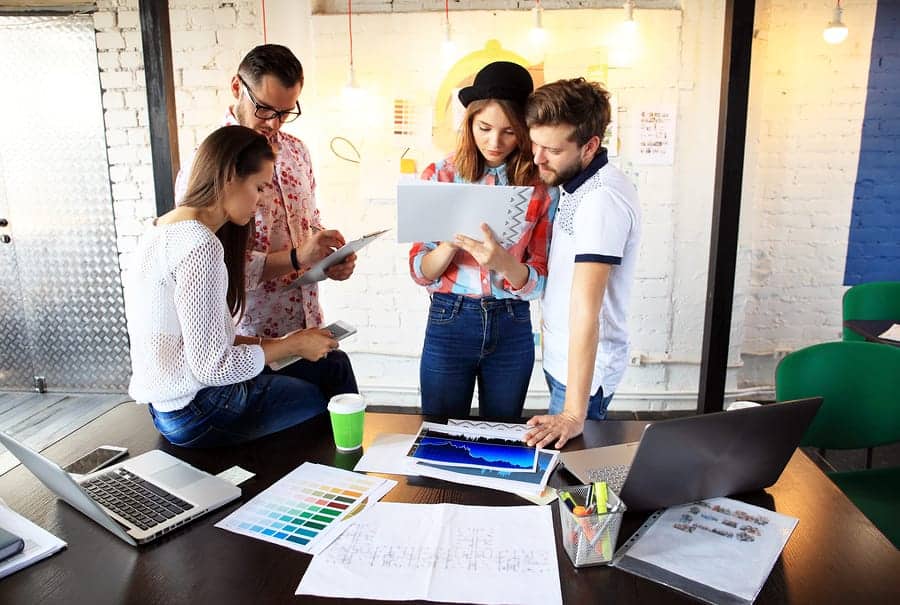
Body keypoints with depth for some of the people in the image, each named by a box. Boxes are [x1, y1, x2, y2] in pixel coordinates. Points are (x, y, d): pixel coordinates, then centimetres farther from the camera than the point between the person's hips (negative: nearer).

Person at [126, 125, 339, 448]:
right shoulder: (198, 244, -25)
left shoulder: (168, 229, 7)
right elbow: (211, 366, -25)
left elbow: (198, 338, 9)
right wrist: (292, 344, -14)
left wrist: (258, 342, 1)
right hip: (196, 413, -9)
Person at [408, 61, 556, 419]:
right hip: (449, 322, 0)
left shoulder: (539, 185, -3)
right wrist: (450, 244, -24)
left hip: (512, 327, 1)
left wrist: (502, 261, -26)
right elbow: (420, 271, -4)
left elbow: (537, 282, -5)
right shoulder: (441, 176, -3)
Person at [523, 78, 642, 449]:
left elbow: (586, 308, -32)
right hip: (560, 356, 9)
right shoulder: (576, 182, 4)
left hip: (585, 369, -9)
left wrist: (574, 414, -32)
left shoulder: (602, 197, -27)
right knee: (555, 457, 23)